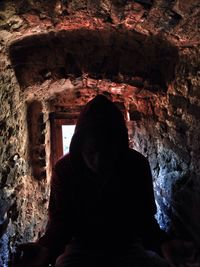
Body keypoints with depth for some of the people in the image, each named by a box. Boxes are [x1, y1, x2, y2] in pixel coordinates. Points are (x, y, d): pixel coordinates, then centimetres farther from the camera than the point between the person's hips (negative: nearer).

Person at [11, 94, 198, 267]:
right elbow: (60, 221, -12)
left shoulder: (137, 166, -13)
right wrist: (46, 249, -34)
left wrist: (162, 242, -31)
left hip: (128, 247, 1)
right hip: (82, 248, -1)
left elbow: (145, 218, -9)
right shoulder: (65, 169, -15)